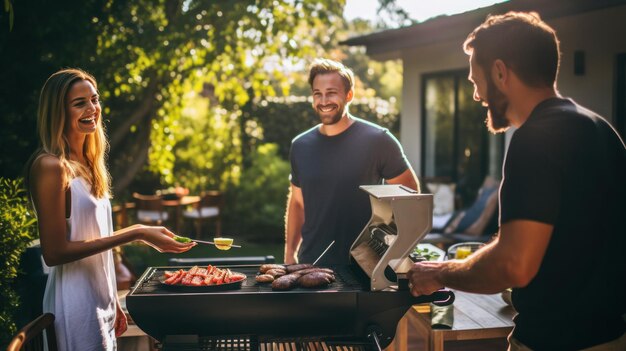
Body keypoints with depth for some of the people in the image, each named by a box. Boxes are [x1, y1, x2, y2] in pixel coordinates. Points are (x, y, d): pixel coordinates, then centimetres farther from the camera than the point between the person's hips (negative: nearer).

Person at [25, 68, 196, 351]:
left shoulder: (86, 164, 10)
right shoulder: (51, 166, -15)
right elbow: (54, 252, -19)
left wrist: (113, 303, 14)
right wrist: (135, 234, -21)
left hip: (101, 299, 8)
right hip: (75, 302, -8)